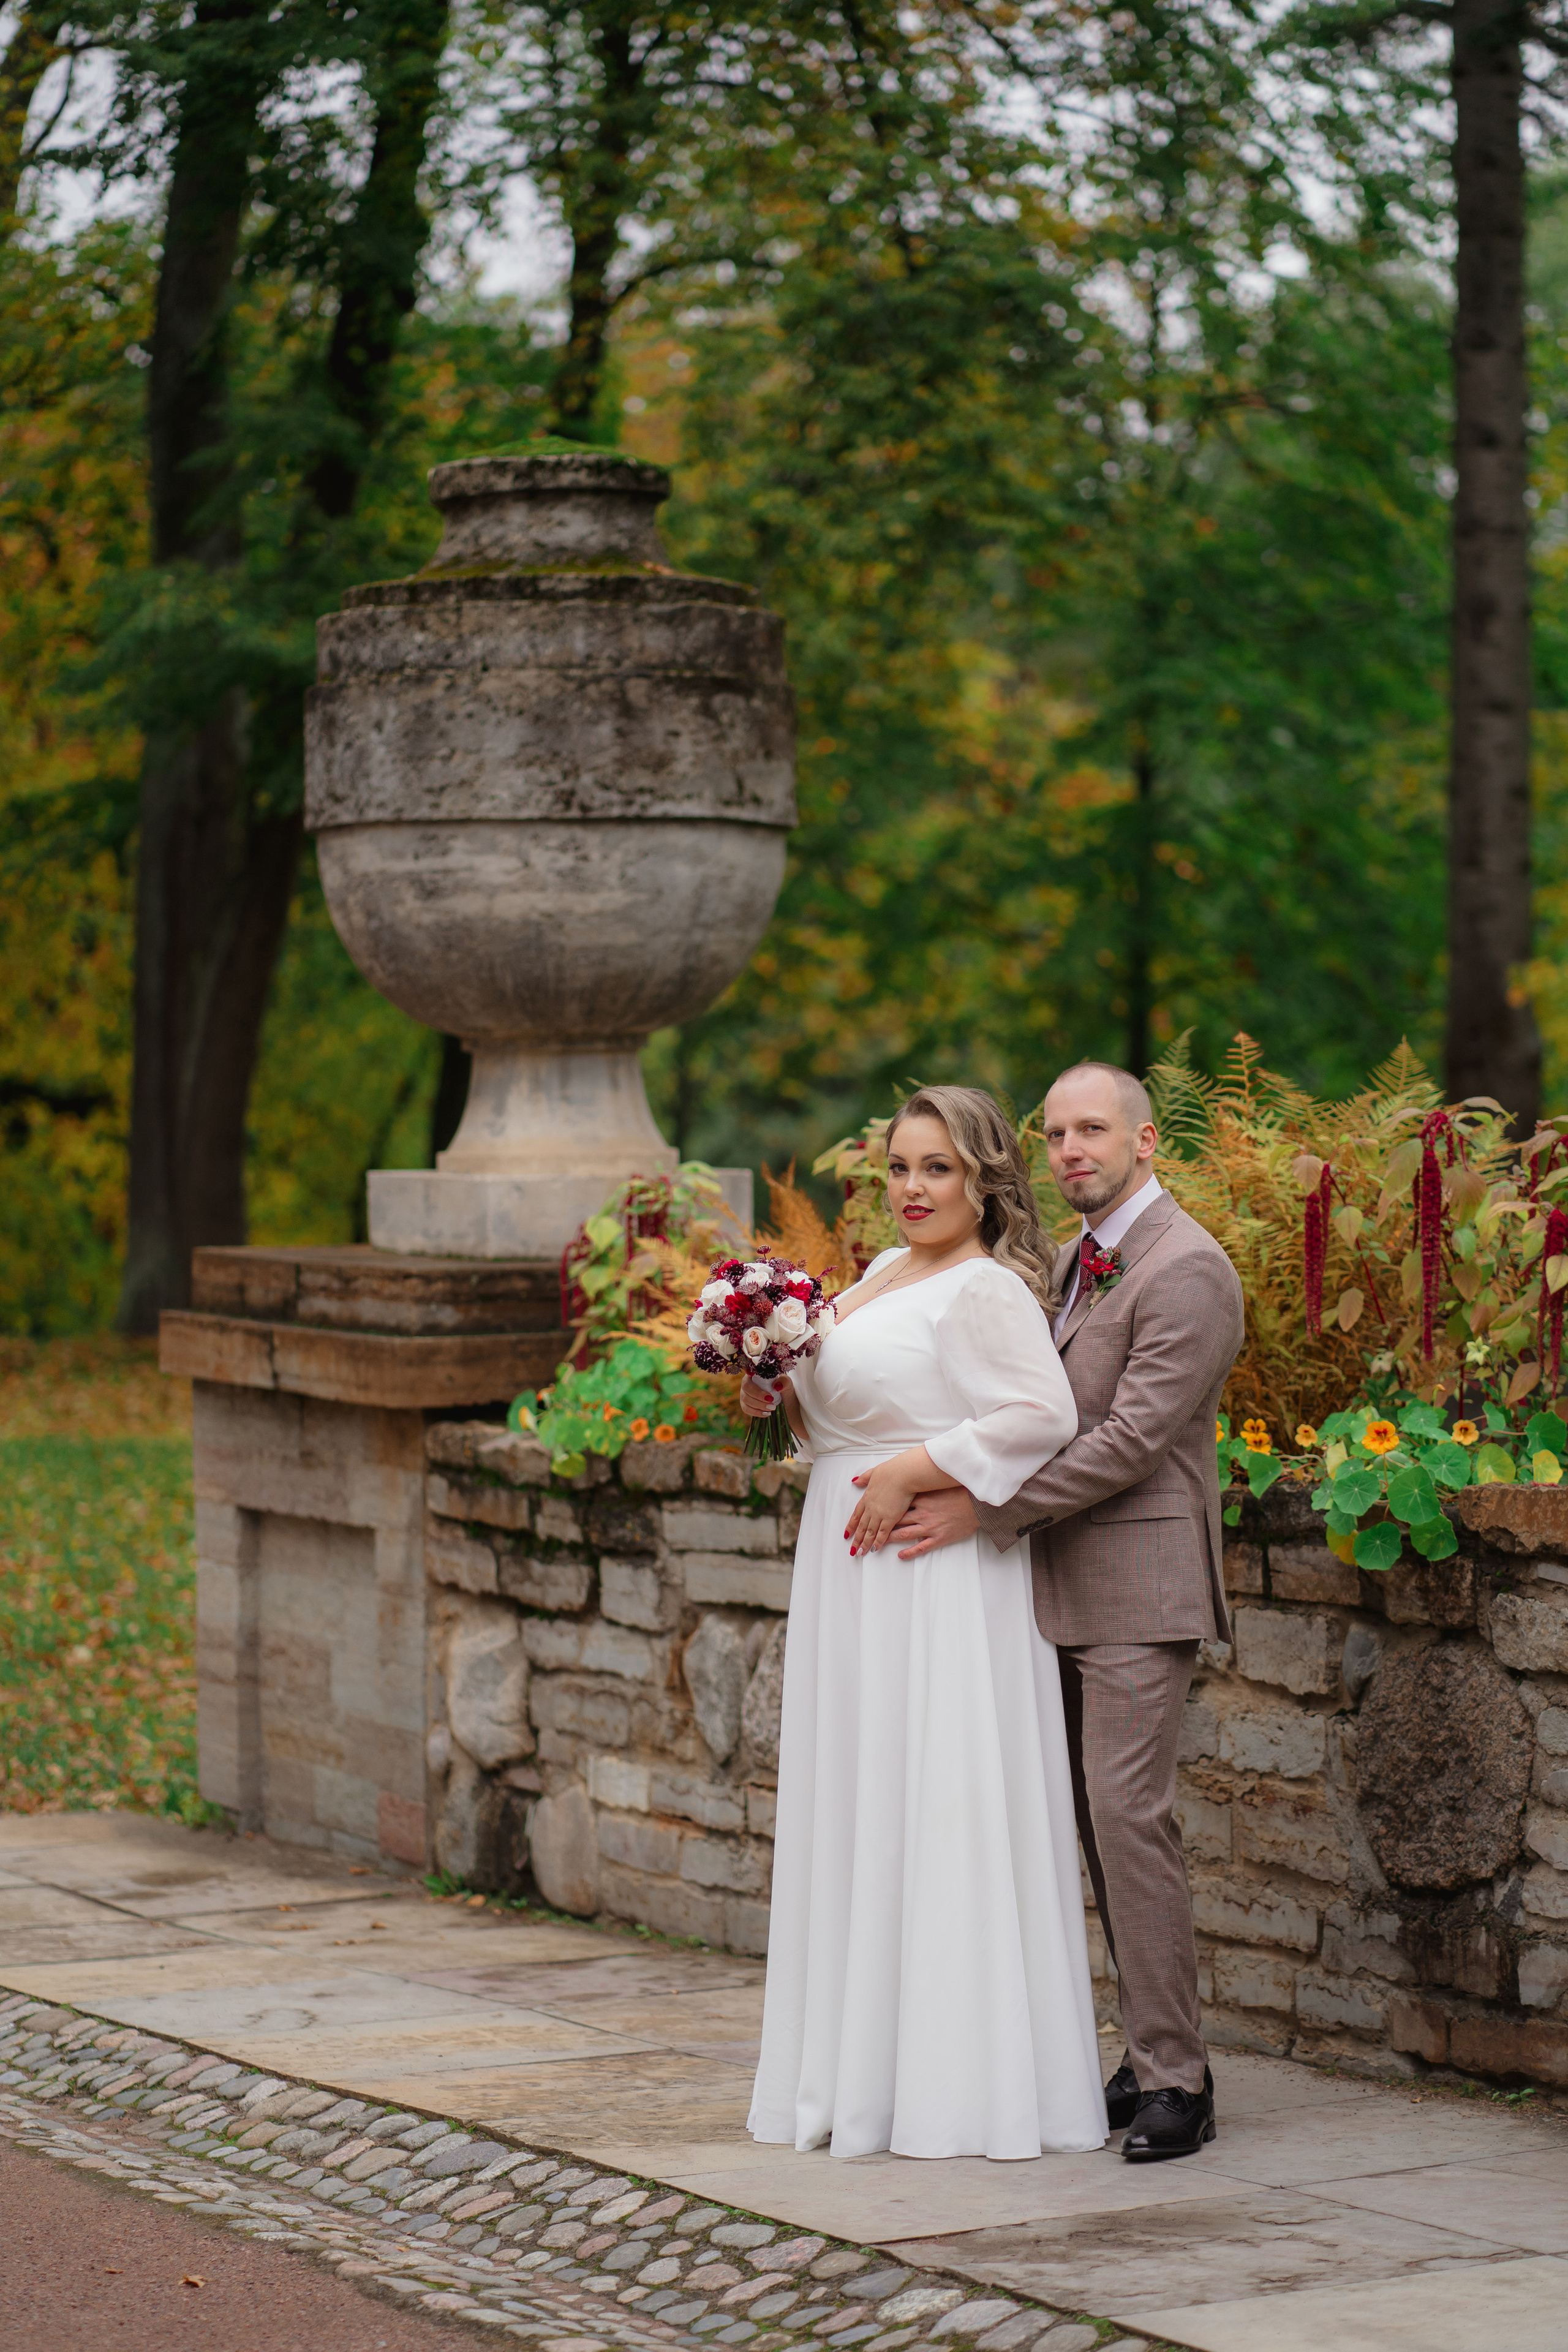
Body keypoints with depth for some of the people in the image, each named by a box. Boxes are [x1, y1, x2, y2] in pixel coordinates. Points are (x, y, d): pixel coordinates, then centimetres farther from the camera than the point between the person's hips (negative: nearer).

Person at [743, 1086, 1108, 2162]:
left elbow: (1044, 1415, -23)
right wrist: (777, 1396, 6)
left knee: (939, 1810, -6)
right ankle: (863, 2067, 18)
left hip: (937, 1580, -9)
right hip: (856, 1578, 9)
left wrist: (916, 1474, -22)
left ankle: (962, 2083, -1)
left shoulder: (988, 1290, -12)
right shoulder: (883, 1274, 15)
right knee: (859, 1810, 11)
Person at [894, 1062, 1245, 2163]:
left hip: (1142, 1588, -9)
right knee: (1101, 1822, 9)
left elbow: (1132, 1439, -19)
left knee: (1129, 1814, -13)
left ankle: (1178, 2080, -9)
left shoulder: (1187, 1270, -13)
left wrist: (984, 1509, -18)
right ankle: (1155, 2053, 15)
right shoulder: (1082, 1257, 16)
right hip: (1072, 1586, 9)